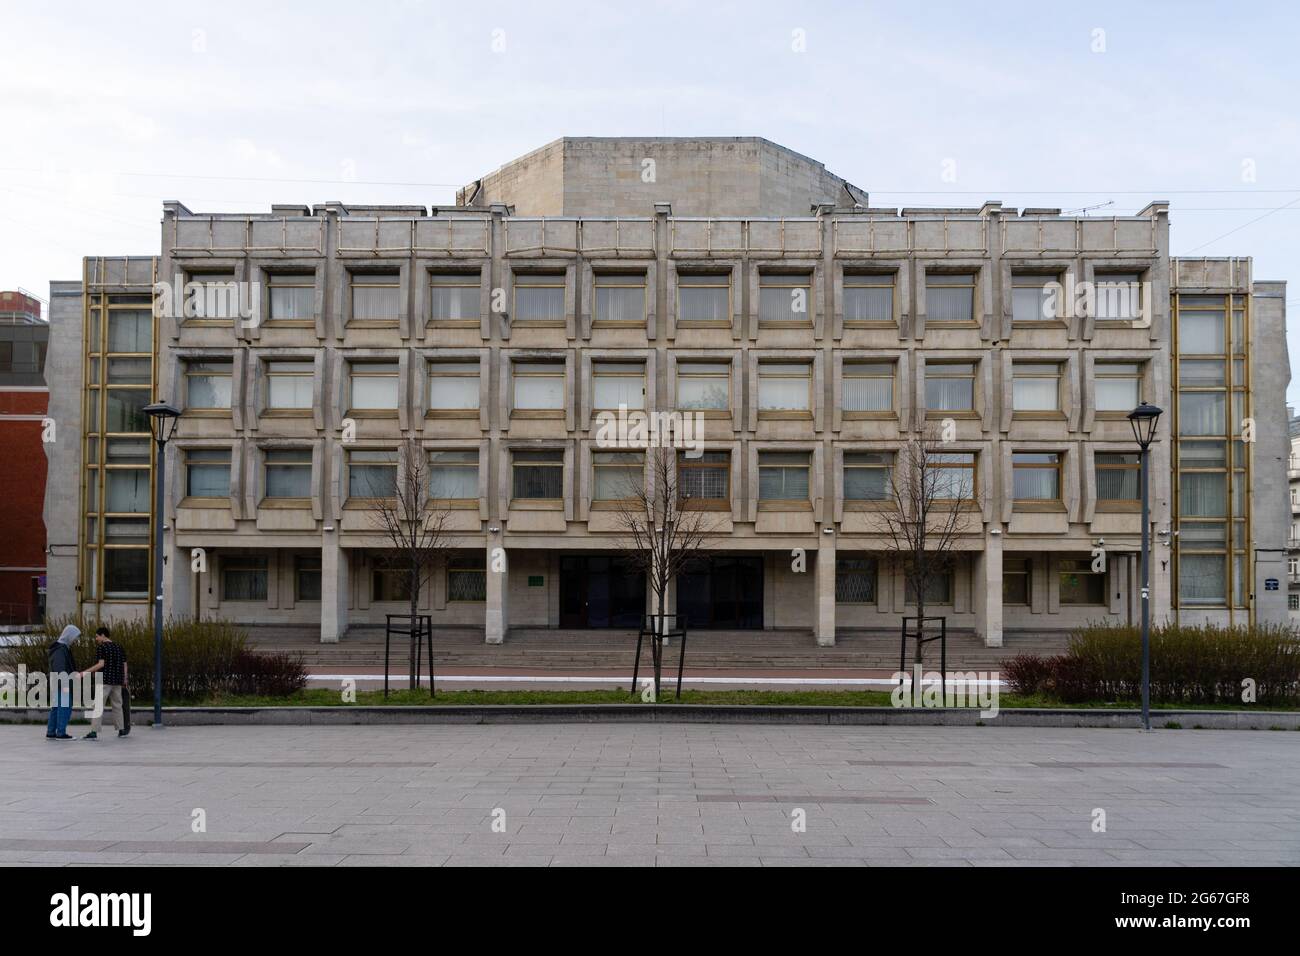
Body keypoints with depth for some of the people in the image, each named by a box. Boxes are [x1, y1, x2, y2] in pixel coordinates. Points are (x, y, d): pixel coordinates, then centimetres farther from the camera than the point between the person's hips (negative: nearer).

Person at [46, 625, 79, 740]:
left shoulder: (64, 648, 16)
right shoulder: (60, 649, -15)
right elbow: (60, 668, -21)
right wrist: (65, 685, -23)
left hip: (57, 684, 10)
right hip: (62, 683, -10)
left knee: (56, 708, 11)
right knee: (65, 707, -7)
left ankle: (50, 733, 13)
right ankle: (61, 733, -5)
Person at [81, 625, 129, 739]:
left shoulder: (101, 647, -6)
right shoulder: (119, 647, 12)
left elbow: (101, 664, -17)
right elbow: (124, 665, 12)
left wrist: (85, 672, -16)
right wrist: (124, 679, 20)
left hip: (105, 680, -6)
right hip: (117, 681, 6)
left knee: (98, 706, -6)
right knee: (117, 705, 15)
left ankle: (94, 732, -12)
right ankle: (121, 730, 19)